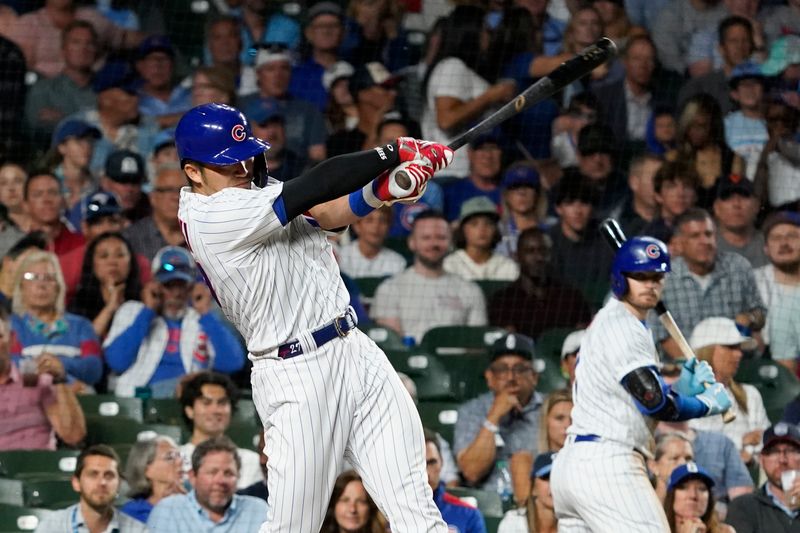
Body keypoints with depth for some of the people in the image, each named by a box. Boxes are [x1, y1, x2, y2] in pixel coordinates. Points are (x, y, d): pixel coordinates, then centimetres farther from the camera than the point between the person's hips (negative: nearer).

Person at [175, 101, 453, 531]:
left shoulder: (258, 193, 14)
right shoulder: (210, 217, -14)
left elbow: (328, 214, -2)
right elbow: (318, 186, -16)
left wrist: (380, 190, -23)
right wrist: (396, 151, -9)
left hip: (353, 348, 8)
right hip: (296, 378, -8)